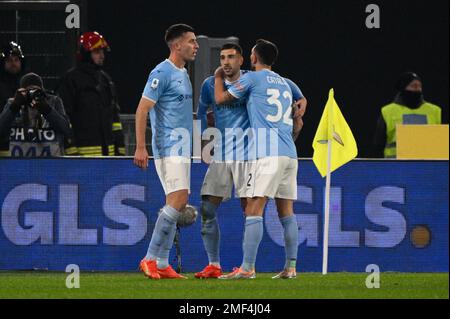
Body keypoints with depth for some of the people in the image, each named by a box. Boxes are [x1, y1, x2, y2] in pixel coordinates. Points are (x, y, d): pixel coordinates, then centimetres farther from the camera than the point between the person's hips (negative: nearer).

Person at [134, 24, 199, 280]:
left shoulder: (183, 74, 16)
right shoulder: (162, 73, -12)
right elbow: (142, 109, -16)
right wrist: (141, 148, -21)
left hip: (182, 148, 10)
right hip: (169, 146, -10)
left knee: (178, 204, 7)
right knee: (178, 201, -17)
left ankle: (161, 264, 8)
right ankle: (151, 259, -12)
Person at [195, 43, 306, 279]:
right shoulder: (210, 85, 6)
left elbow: (285, 83, 11)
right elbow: (202, 111, 22)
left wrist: (301, 99, -4)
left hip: (247, 155, -3)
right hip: (220, 156, 3)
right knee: (207, 210, -5)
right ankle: (213, 266, 2)